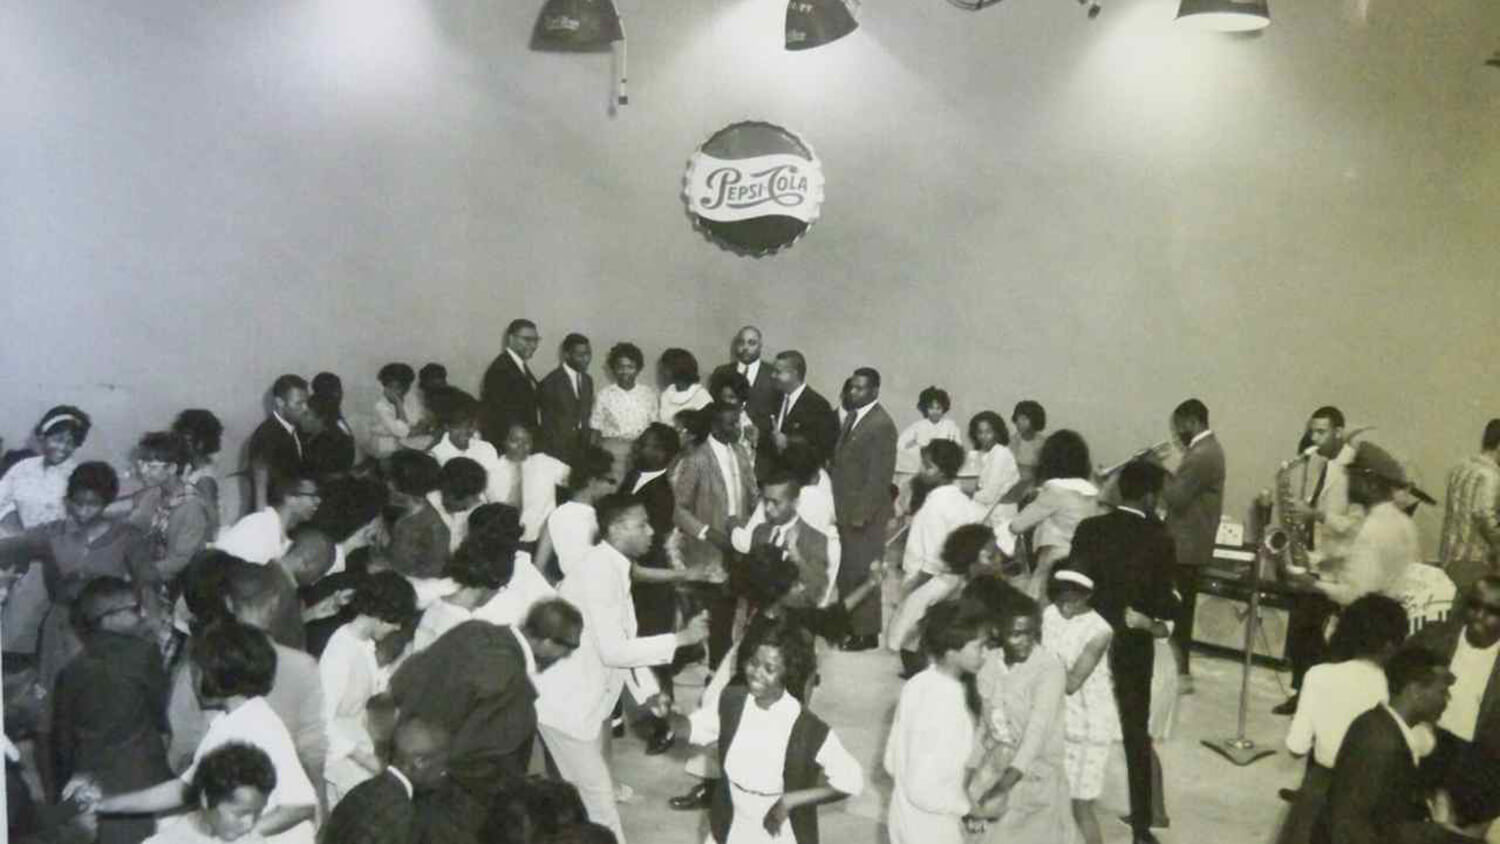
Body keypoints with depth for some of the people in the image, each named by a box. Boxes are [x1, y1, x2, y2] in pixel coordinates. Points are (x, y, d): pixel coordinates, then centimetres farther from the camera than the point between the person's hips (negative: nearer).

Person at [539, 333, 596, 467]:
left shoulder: (587, 380, 11)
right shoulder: (551, 382, -9)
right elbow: (547, 423, -8)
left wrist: (588, 445, 8)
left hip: (582, 450, 5)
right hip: (558, 451, -5)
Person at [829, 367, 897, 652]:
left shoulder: (882, 424, -14)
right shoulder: (850, 417, 12)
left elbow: (880, 475, -17)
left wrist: (862, 514, -18)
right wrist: (837, 506, 11)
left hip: (865, 514, -8)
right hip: (844, 510, 8)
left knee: (863, 573, 0)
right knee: (845, 572, 12)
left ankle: (866, 633, 11)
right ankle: (848, 627, 22)